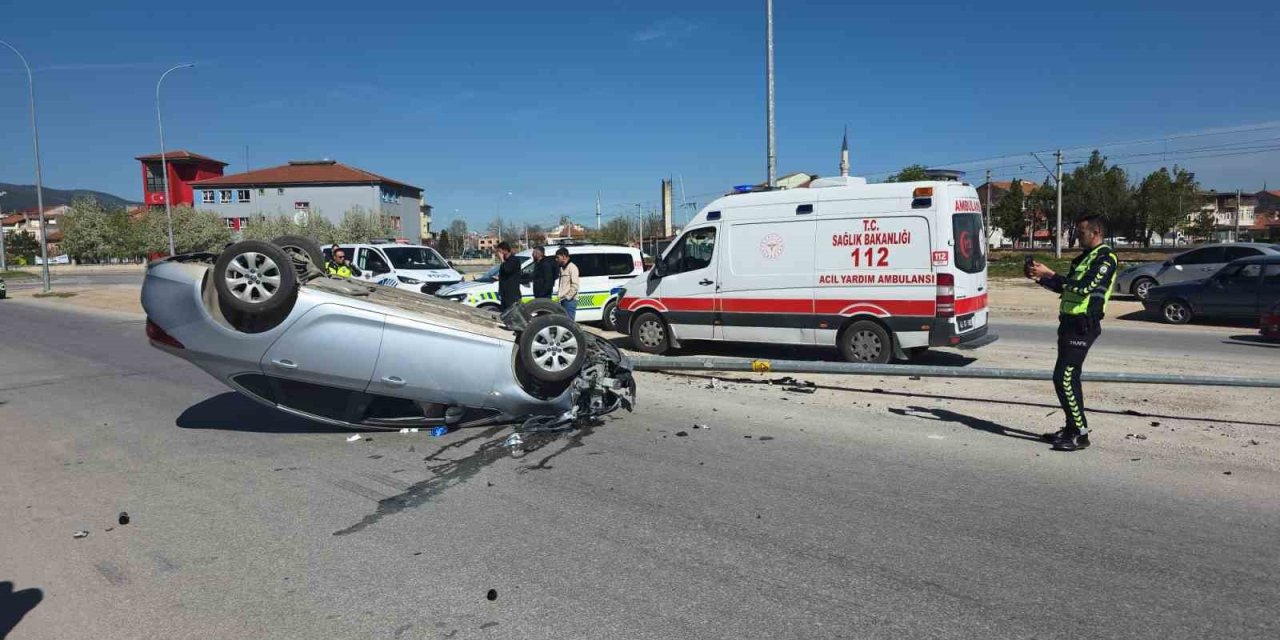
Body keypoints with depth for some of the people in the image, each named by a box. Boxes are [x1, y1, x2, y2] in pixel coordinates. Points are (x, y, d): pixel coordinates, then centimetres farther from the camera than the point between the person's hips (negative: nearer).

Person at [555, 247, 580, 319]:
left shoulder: (572, 267, -9)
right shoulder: (562, 268, 18)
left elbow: (575, 285, -16)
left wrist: (567, 297, -16)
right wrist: (560, 297, 11)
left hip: (570, 300, -9)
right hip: (563, 300, 9)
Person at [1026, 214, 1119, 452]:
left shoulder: (1105, 258, -10)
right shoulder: (1084, 257, 19)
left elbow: (1084, 287, -23)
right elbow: (1064, 287, 24)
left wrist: (1049, 273, -21)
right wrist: (1040, 277, 9)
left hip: (1083, 325, -10)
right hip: (1070, 322, 10)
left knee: (1064, 378, -12)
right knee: (1069, 378, 13)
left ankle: (1080, 434, -7)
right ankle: (1072, 428, 22)